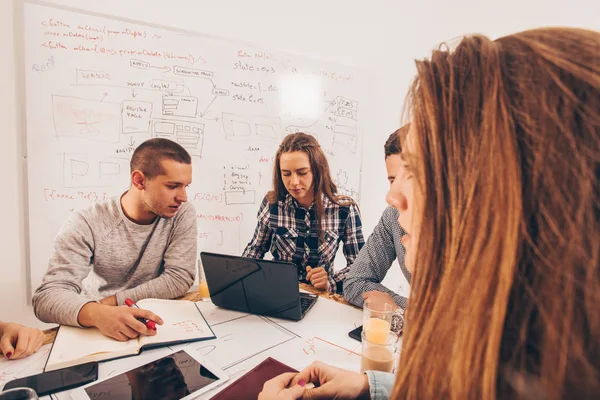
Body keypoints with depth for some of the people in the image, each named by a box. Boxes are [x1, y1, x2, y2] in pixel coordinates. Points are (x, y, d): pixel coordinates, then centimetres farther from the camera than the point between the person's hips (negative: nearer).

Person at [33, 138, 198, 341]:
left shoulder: (182, 214, -11)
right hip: (97, 327, -1)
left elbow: (180, 278, -14)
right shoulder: (86, 224, -15)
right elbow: (48, 295, -21)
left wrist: (111, 300, -17)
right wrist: (97, 313, -40)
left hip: (155, 323, 2)